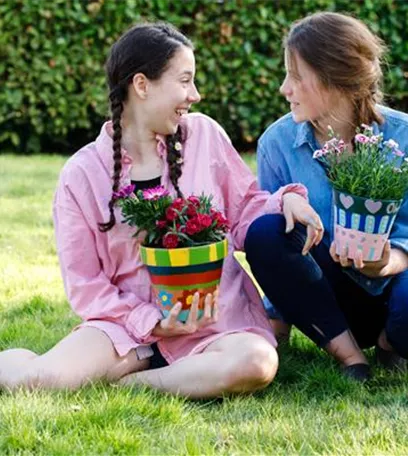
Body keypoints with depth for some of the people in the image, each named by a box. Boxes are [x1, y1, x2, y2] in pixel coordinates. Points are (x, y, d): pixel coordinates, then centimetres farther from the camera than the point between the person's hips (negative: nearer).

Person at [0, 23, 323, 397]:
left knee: (255, 363, -35)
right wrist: (150, 323, -16)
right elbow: (85, 284, -1)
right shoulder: (82, 174, -1)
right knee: (43, 379, -32)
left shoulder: (204, 134, 3)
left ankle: (121, 384, -18)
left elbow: (243, 212, 12)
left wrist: (285, 200, -10)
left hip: (217, 312, 3)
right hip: (130, 320, -2)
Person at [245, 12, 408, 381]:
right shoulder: (278, 142, -7)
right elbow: (271, 249, -1)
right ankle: (349, 354, -16)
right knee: (263, 230, -27)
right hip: (324, 299, 2)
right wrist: (277, 320, -5)